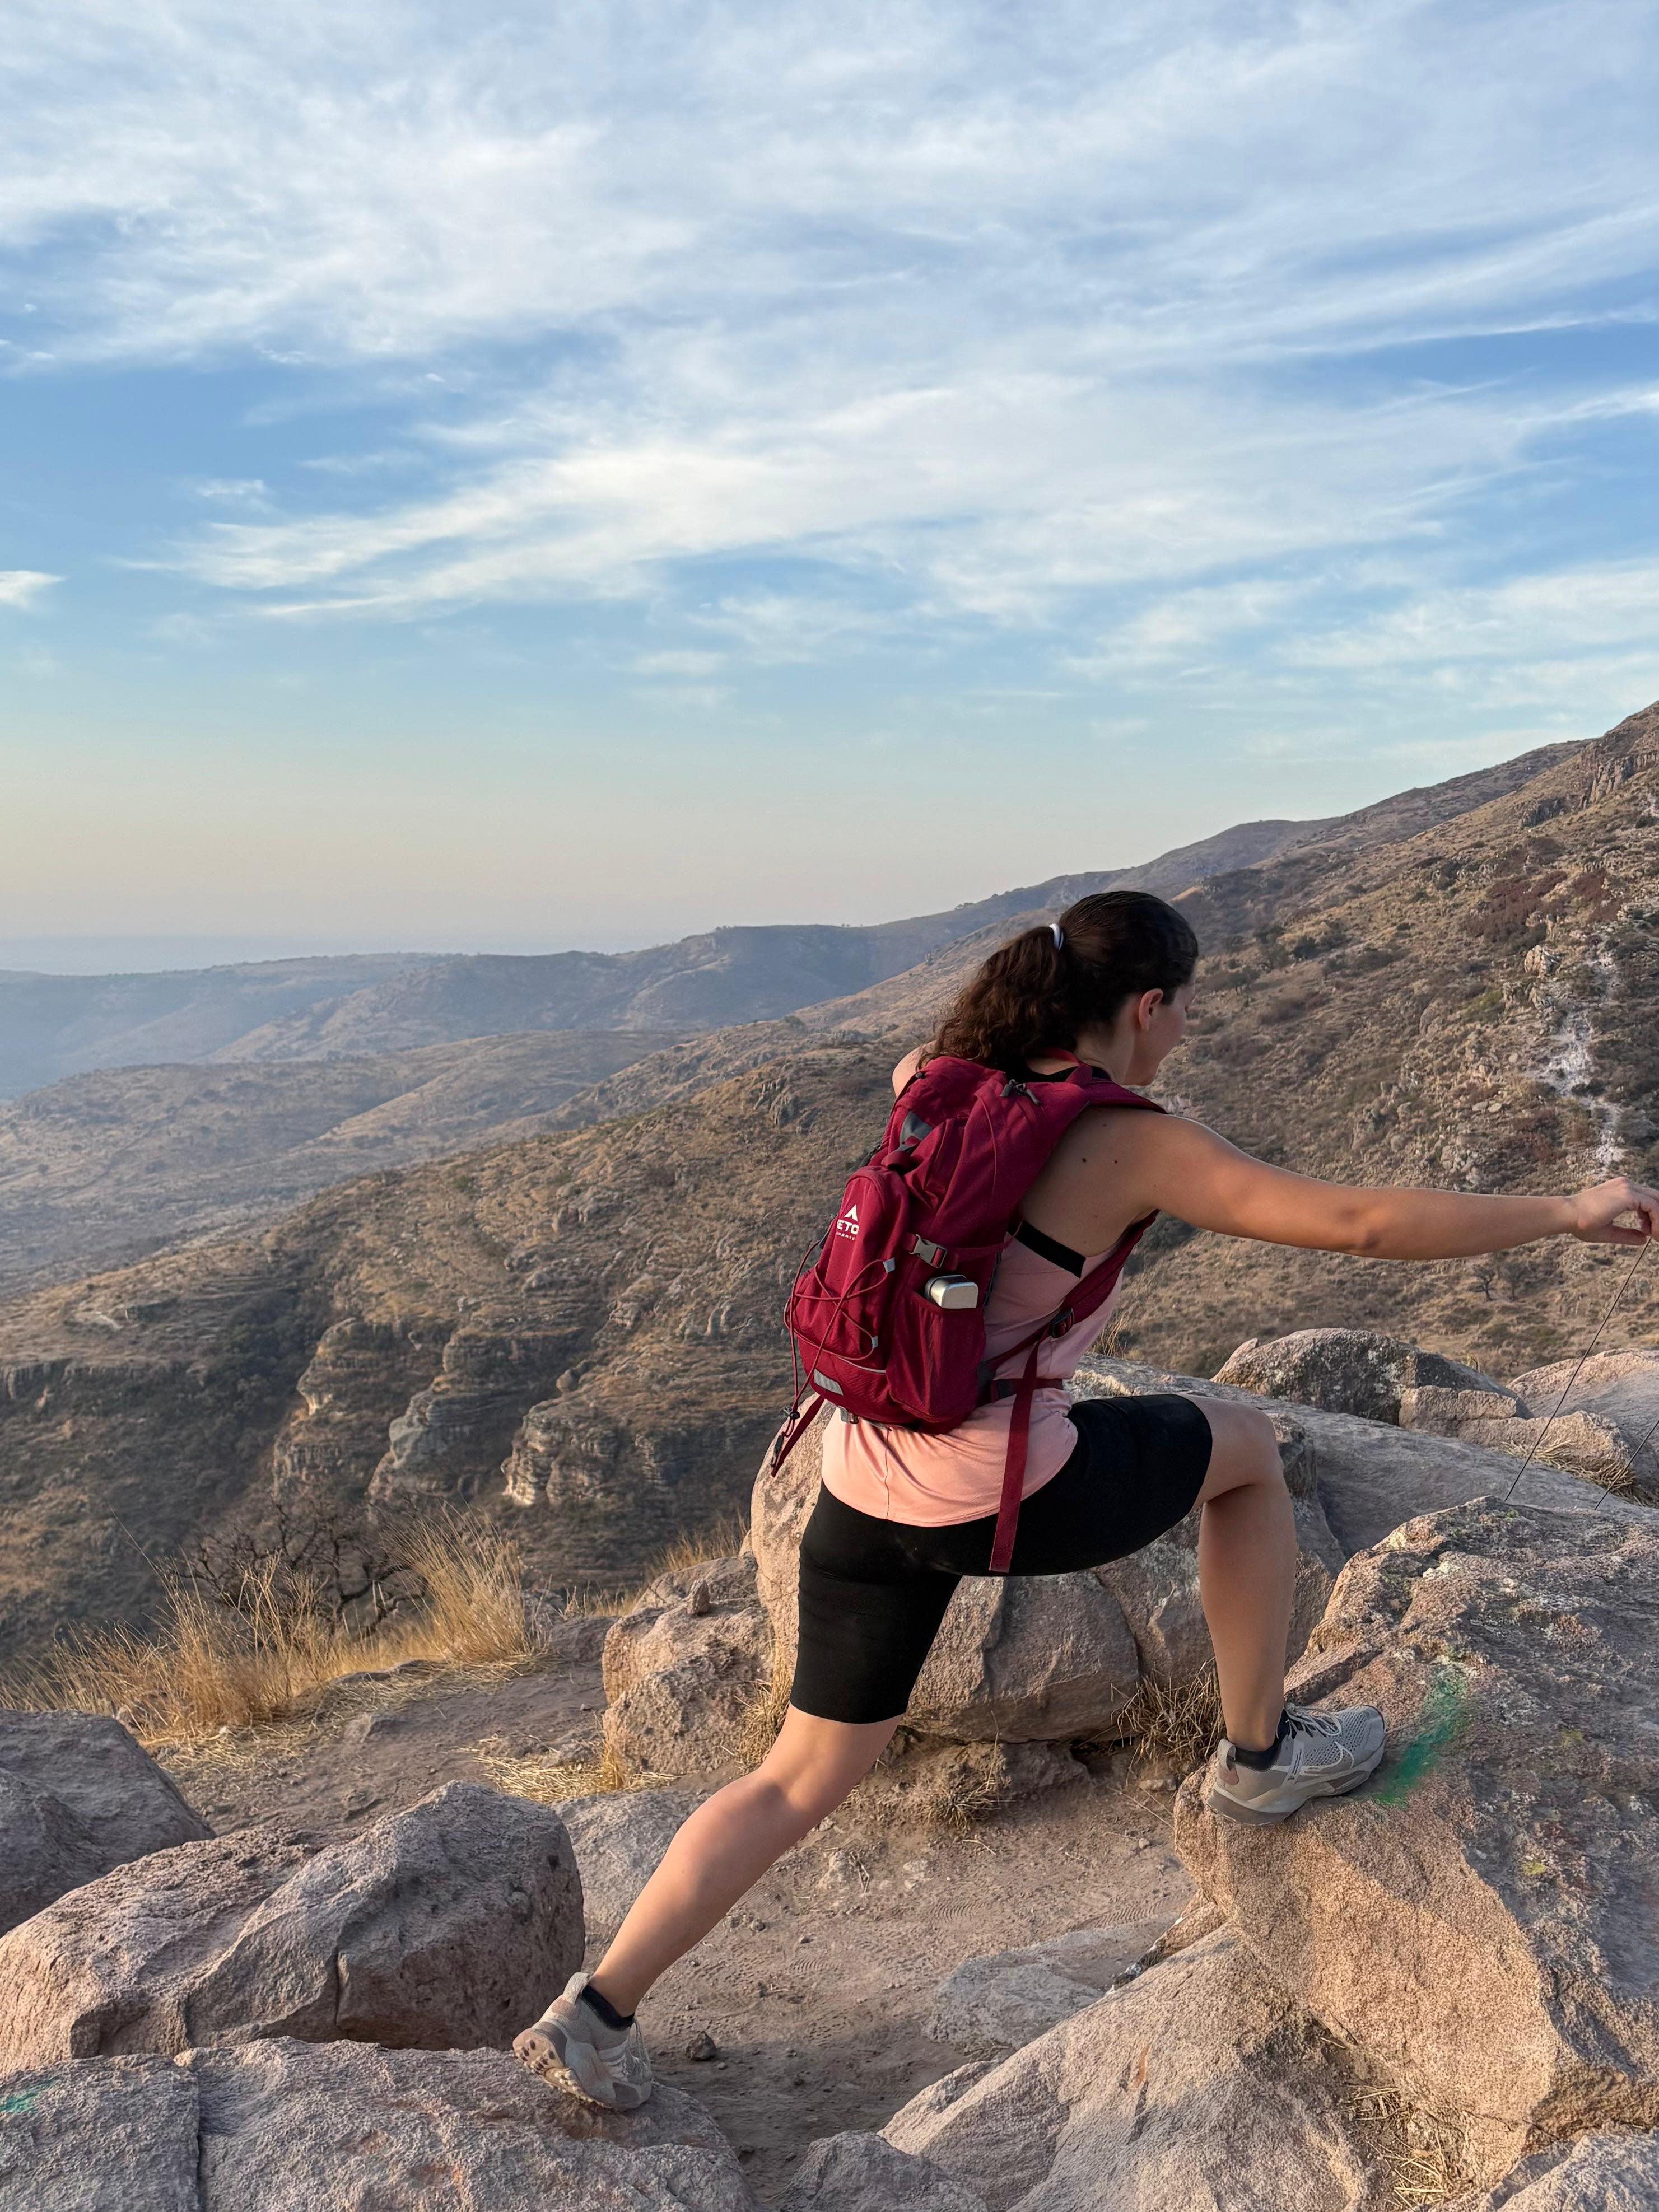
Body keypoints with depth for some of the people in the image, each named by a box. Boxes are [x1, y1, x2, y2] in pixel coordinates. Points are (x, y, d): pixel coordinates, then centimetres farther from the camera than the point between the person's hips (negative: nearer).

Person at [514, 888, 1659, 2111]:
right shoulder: (1137, 1147, -10)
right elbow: (1368, 1222, -13)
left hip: (867, 1494, 6)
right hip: (1004, 1498, -6)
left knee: (805, 1780, 21)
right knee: (1246, 1443, 21)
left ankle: (595, 2011, 21)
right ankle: (1260, 1755, 32)